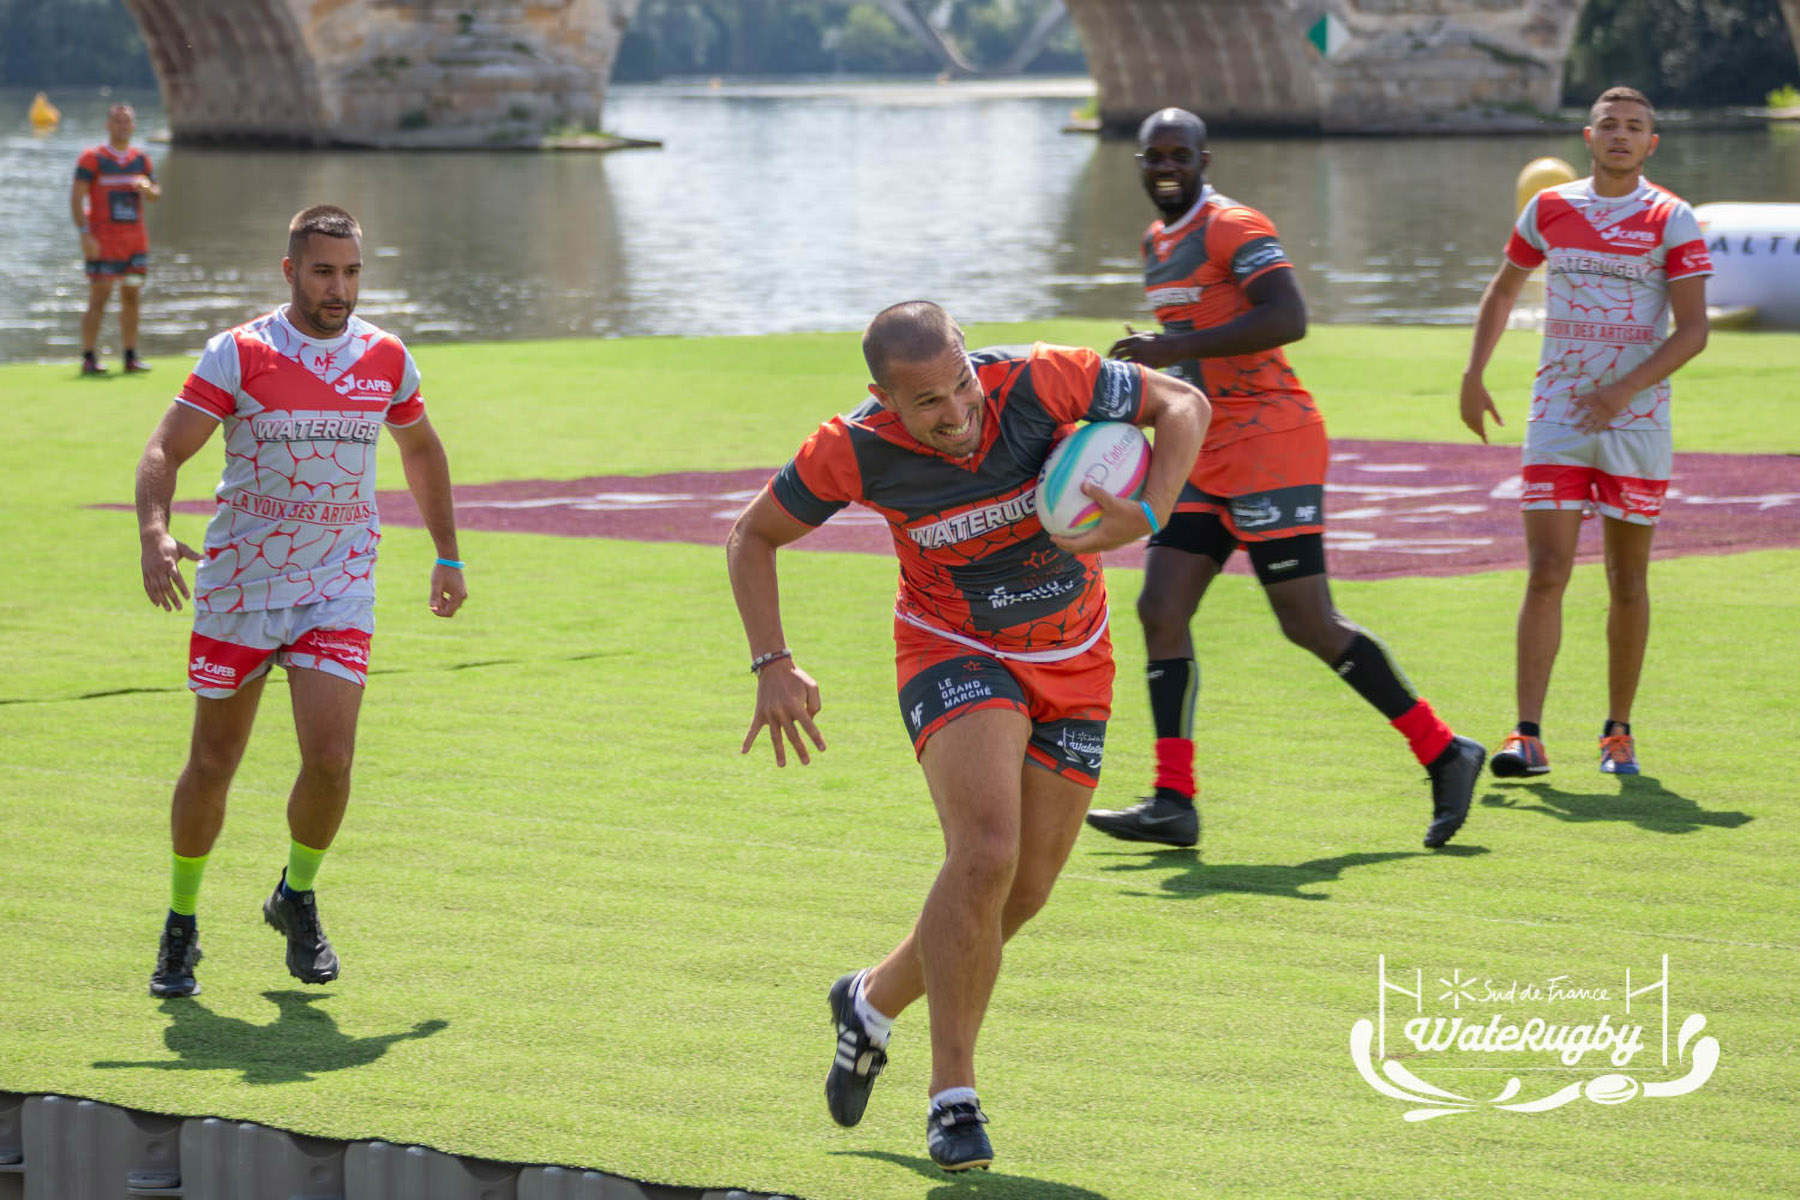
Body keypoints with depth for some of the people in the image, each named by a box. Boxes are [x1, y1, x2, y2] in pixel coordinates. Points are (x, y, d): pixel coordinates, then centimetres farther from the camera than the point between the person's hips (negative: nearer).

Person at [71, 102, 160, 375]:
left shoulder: (140, 158, 12)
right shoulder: (92, 157, -4)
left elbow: (156, 194, 16)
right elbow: (76, 198, -8)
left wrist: (147, 189, -9)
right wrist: (85, 235, -17)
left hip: (135, 239, 5)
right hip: (103, 241, -5)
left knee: (131, 298, 7)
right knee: (99, 298, -7)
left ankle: (131, 357, 13)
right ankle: (88, 359, -4)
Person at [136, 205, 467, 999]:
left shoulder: (387, 359, 3)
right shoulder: (239, 354, -8)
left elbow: (421, 448, 21)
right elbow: (165, 449, -11)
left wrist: (448, 555, 23)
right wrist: (155, 533, -29)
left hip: (338, 590, 2)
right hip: (238, 584, -1)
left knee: (330, 758, -13)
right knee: (213, 763, 6)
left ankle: (297, 898, 14)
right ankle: (180, 927, 25)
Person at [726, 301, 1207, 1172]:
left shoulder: (1039, 381, -24)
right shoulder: (856, 449, -22)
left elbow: (1183, 404, -11)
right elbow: (753, 535, -4)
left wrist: (1149, 514, -27)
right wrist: (773, 666, -14)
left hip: (1071, 662, 3)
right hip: (953, 652, -3)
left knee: (1024, 891, 5)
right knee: (986, 854, -26)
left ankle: (874, 1002, 32)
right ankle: (953, 1094, -14)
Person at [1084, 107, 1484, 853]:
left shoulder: (1233, 229, -11)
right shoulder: (1158, 244, 18)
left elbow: (1287, 319, -25)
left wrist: (1177, 348, -25)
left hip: (1267, 447, -9)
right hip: (1205, 458, 9)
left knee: (1309, 623, -9)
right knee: (1161, 611, -2)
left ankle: (1444, 755, 3)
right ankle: (1173, 803, -3)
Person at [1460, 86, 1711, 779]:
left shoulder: (1671, 220, -2)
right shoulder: (1549, 209, 7)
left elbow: (1693, 329, -8)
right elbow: (1503, 289, 22)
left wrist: (1625, 389, -20)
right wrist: (1474, 375, 12)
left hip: (1636, 421, -1)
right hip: (1557, 415, 1)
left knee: (1628, 583, 5)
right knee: (1546, 574, -9)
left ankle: (1618, 734, 18)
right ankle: (1528, 738, -13)